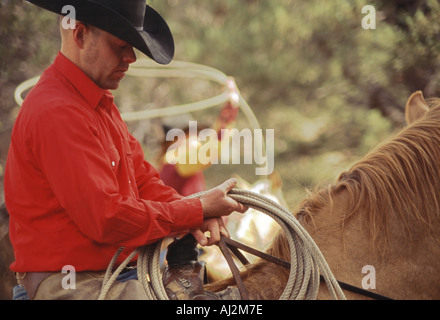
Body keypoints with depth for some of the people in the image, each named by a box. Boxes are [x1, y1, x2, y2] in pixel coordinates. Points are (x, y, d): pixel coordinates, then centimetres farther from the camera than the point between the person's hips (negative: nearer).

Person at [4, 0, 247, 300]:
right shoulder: (58, 112, -19)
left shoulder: (101, 104, 16)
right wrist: (197, 210, -13)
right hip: (70, 285, -10)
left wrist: (194, 215, -5)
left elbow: (143, 177, 14)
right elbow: (108, 218, -22)